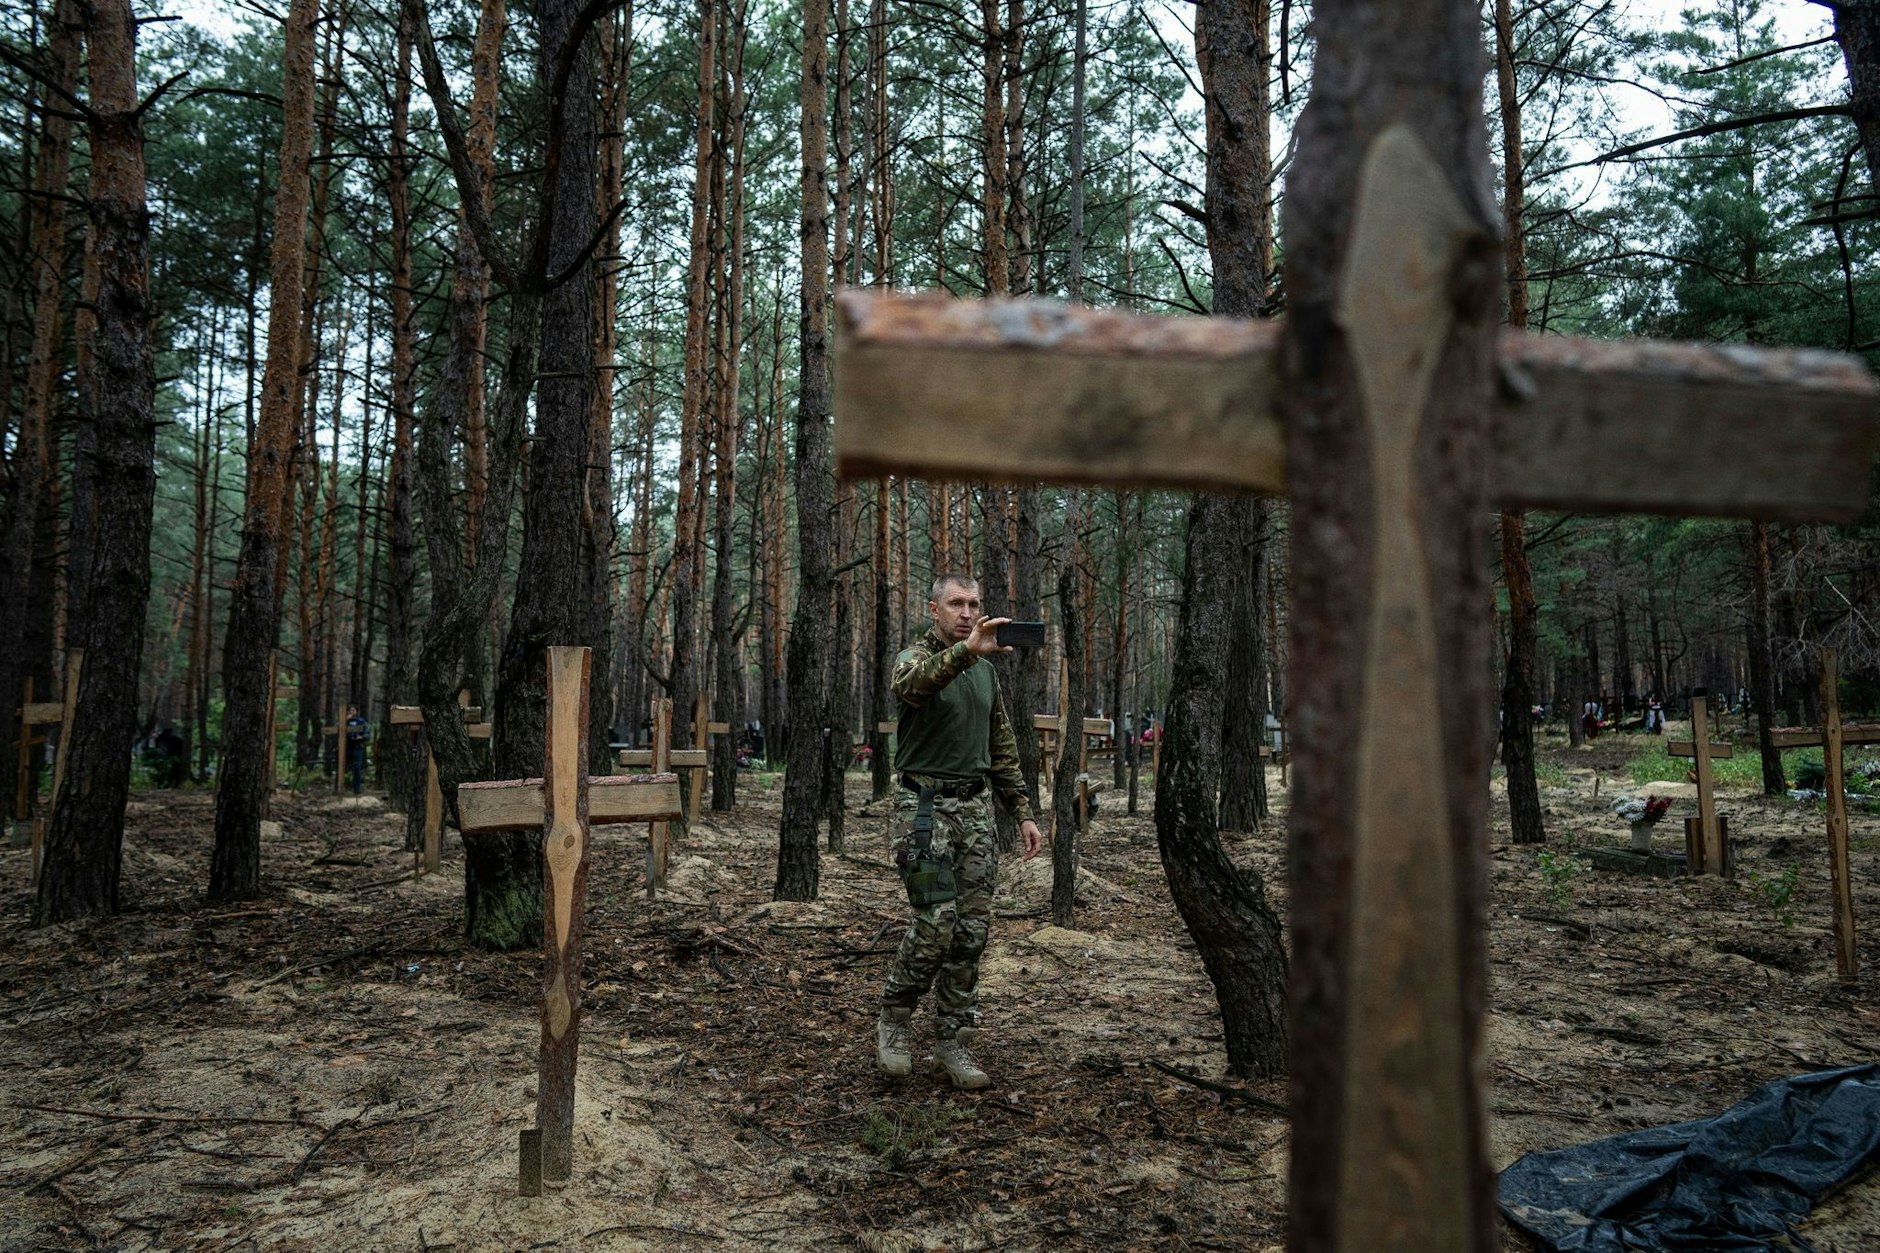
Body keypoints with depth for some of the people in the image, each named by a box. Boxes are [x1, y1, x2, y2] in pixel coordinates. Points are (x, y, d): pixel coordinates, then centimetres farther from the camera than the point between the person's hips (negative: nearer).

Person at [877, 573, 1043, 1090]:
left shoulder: (986, 672, 15)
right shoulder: (916, 657, -5)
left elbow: (1002, 750, 20)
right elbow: (910, 683, -33)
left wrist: (1023, 812, 13)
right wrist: (965, 651, -50)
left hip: (975, 810, 6)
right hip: (925, 808, -6)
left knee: (972, 929, 4)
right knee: (936, 923, -11)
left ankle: (953, 1041, 16)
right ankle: (893, 1019, 13)